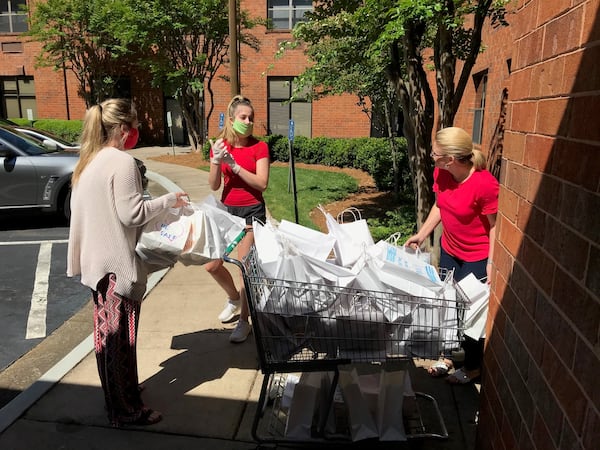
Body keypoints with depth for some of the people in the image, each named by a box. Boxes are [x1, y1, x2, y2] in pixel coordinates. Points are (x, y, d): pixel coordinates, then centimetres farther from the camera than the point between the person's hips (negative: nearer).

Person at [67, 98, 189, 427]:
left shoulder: (89, 161, 11)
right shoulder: (122, 162, -17)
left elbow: (105, 210, 14)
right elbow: (131, 214, -21)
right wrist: (168, 200, -10)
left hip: (96, 260, 10)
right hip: (117, 263, -9)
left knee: (108, 333, 20)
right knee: (119, 338, 2)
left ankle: (119, 394, 37)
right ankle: (125, 411, 17)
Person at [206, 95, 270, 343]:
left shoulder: (259, 147, -7)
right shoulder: (219, 145, 2)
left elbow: (262, 183, -16)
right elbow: (214, 186, -2)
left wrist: (234, 164, -22)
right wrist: (216, 161, -19)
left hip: (252, 210, -4)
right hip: (227, 208, 5)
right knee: (211, 265, 6)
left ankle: (244, 321, 13)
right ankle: (234, 298, 35)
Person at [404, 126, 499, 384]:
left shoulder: (485, 184, -29)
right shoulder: (441, 173, -9)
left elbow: (495, 226, -20)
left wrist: (491, 263, -22)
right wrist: (421, 235, 4)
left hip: (477, 258, -6)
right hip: (449, 250, 7)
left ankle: (473, 366, 30)